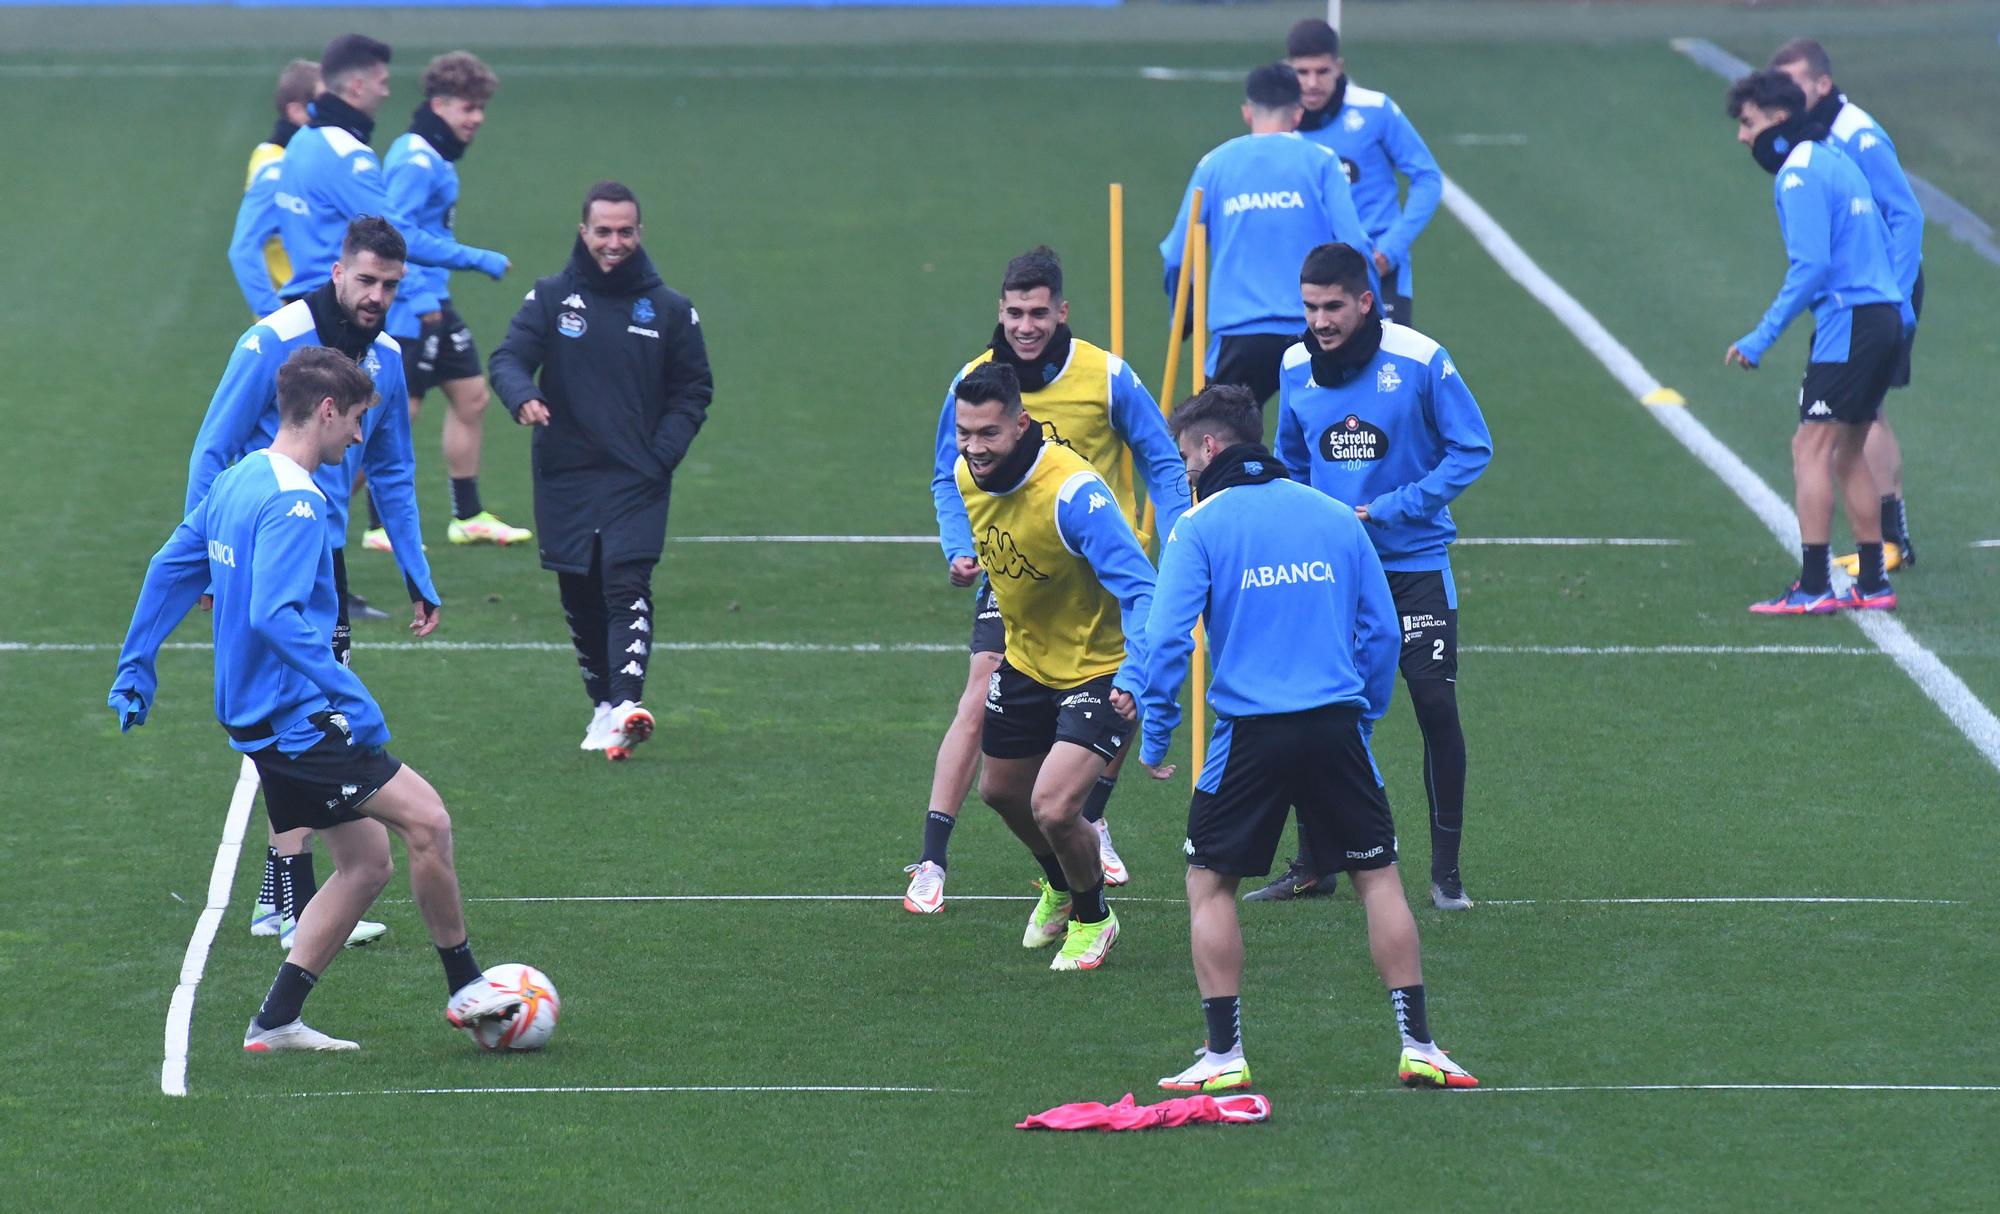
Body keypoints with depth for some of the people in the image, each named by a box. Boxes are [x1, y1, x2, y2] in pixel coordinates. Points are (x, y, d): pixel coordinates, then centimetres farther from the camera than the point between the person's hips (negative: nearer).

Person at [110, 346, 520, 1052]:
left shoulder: (235, 482, 13)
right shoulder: (294, 503, -18)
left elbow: (169, 570, 21)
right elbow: (275, 618, -29)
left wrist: (134, 670, 28)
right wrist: (352, 701, -28)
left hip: (259, 717, 10)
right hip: (298, 717, -10)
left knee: (367, 860, 12)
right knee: (427, 821, -13)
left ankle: (276, 1021, 11)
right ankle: (464, 988, -5)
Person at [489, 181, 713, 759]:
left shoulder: (670, 309, 5)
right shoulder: (551, 298, 5)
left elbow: (693, 390, 11)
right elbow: (508, 357, -4)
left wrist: (662, 453, -4)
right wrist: (522, 397, -28)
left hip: (636, 480, -2)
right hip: (564, 479, 2)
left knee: (627, 584, -18)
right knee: (580, 598, 8)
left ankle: (626, 702, -30)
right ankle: (603, 702, 22)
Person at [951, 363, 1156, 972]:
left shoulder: (1073, 492, -32)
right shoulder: (967, 476, -8)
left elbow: (1140, 589, -31)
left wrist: (1133, 679, -40)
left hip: (1097, 671, -8)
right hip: (1026, 663, 8)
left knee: (1053, 808, -19)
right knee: (1001, 791, 22)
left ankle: (1093, 919, 12)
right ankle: (1059, 886, 54)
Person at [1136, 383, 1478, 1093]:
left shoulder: (1199, 527, -1)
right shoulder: (1335, 516, 10)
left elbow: (1166, 639, -8)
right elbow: (1381, 630, 9)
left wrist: (1155, 738, 0)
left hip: (1251, 734, -3)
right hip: (1336, 728, 3)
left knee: (1209, 883, 11)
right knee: (1378, 877, 11)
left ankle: (1224, 1054, 6)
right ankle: (1417, 1045, 8)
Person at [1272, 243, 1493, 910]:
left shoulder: (1421, 361, -12)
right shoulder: (1297, 368, 1)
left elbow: (1472, 448, -8)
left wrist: (1387, 511, -15)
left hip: (1414, 562, -3)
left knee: (1436, 706, -7)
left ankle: (1446, 868, 5)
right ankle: (1314, 864, 16)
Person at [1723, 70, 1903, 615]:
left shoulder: (1799, 174, -11)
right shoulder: (1836, 161, 19)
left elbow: (1810, 265, -20)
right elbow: (1882, 240, 22)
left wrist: (1761, 337, -18)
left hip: (1846, 321, -10)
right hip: (1883, 317, 10)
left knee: (1811, 447, -10)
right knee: (1846, 451, 15)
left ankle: (1813, 586, -15)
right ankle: (1872, 584, 17)